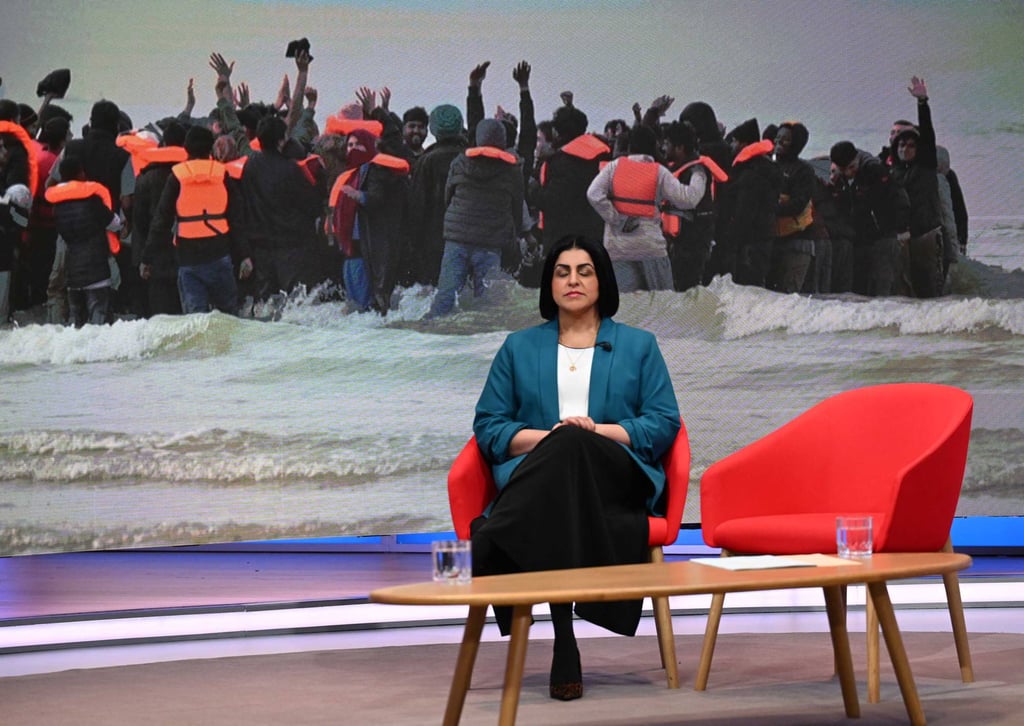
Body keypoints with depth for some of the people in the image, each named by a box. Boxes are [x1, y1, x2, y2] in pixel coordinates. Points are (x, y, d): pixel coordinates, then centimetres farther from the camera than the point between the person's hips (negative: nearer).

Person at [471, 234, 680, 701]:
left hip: (617, 479, 0)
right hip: (537, 477, 0)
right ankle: (562, 643, -45)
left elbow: (664, 423, 9)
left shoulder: (639, 346, 20)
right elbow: (488, 426, 13)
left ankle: (485, 551, -46)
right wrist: (543, 437, -8)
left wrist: (599, 431, -9)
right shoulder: (519, 348, 22)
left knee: (571, 450, -39)